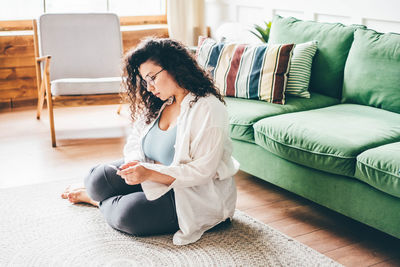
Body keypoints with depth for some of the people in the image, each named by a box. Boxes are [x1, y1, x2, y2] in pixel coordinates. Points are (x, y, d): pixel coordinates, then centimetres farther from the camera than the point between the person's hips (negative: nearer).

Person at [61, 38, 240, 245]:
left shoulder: (208, 108, -20)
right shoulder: (158, 104, 6)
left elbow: (203, 171, -23)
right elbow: (135, 142, 9)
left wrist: (150, 173, -29)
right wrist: (135, 162, -16)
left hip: (198, 195, -7)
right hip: (157, 178, 7)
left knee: (128, 216, -24)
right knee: (100, 177, -15)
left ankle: (95, 199, 8)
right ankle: (93, 191, 21)